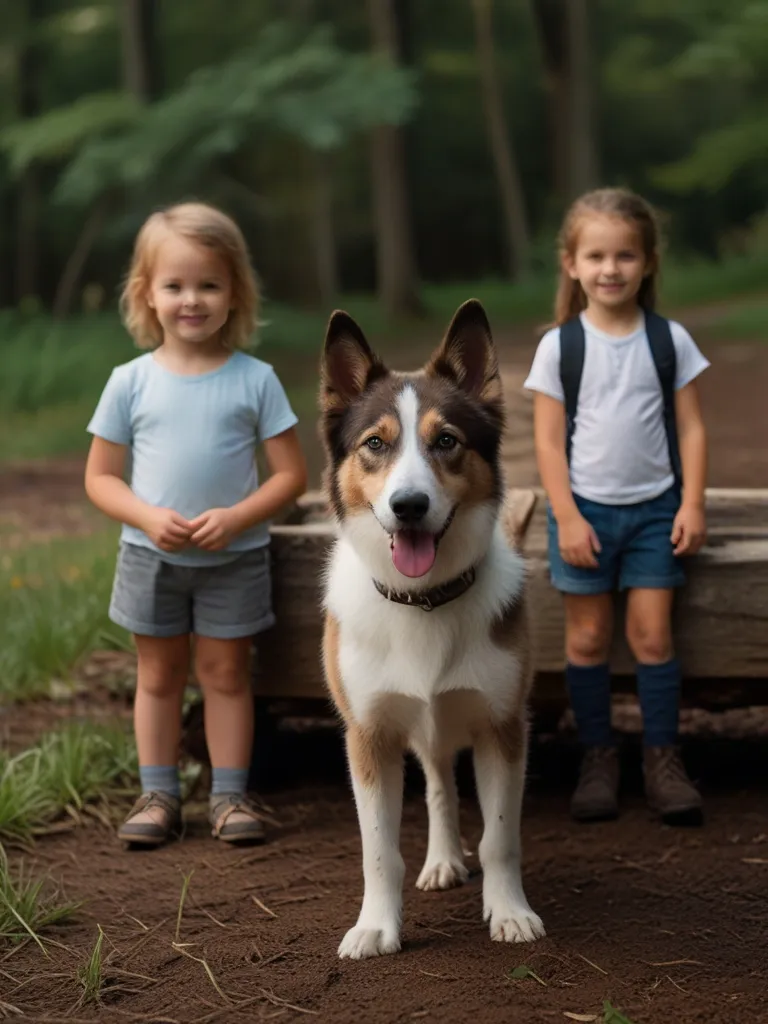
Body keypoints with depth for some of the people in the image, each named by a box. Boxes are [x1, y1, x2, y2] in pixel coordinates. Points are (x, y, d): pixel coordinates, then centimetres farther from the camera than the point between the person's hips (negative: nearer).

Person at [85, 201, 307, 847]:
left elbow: (291, 474, -5)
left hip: (234, 557, -1)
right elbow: (100, 477, -1)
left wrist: (236, 518, -20)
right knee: (159, 675, 10)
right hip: (151, 556, 1)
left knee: (226, 673, 7)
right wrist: (149, 517, -18)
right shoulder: (131, 382, -4)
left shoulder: (255, 380, -6)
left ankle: (230, 794, 16)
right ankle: (158, 794, 19)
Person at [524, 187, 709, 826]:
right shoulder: (560, 346, -3)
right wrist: (567, 517, -10)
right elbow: (548, 440, -4)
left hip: (655, 509, 0)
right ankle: (598, 757, 14)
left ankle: (663, 757, 7)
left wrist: (692, 504, -7)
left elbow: (690, 428, 1)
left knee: (653, 632, -1)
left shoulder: (670, 340, 0)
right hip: (586, 509, 0)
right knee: (589, 635, 4)